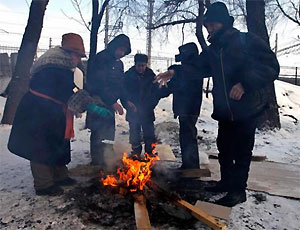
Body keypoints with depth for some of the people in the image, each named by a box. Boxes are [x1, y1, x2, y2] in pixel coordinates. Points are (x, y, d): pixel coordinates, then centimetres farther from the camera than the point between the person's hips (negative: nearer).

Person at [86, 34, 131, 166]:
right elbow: (99, 83, -20)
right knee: (99, 134, -8)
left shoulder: (119, 63, 15)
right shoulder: (101, 58, -11)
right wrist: (113, 102, -21)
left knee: (109, 134, 11)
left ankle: (104, 162, 23)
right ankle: (97, 163, 1)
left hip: (109, 103, 8)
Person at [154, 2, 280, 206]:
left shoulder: (248, 41, -8)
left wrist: (245, 84, -24)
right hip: (224, 111, 7)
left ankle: (238, 190, 16)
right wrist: (175, 72, -6)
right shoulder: (213, 50, 11)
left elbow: (271, 67, -12)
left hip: (247, 109, -6)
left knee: (242, 151, 2)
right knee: (224, 147, 16)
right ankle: (227, 181, 34)